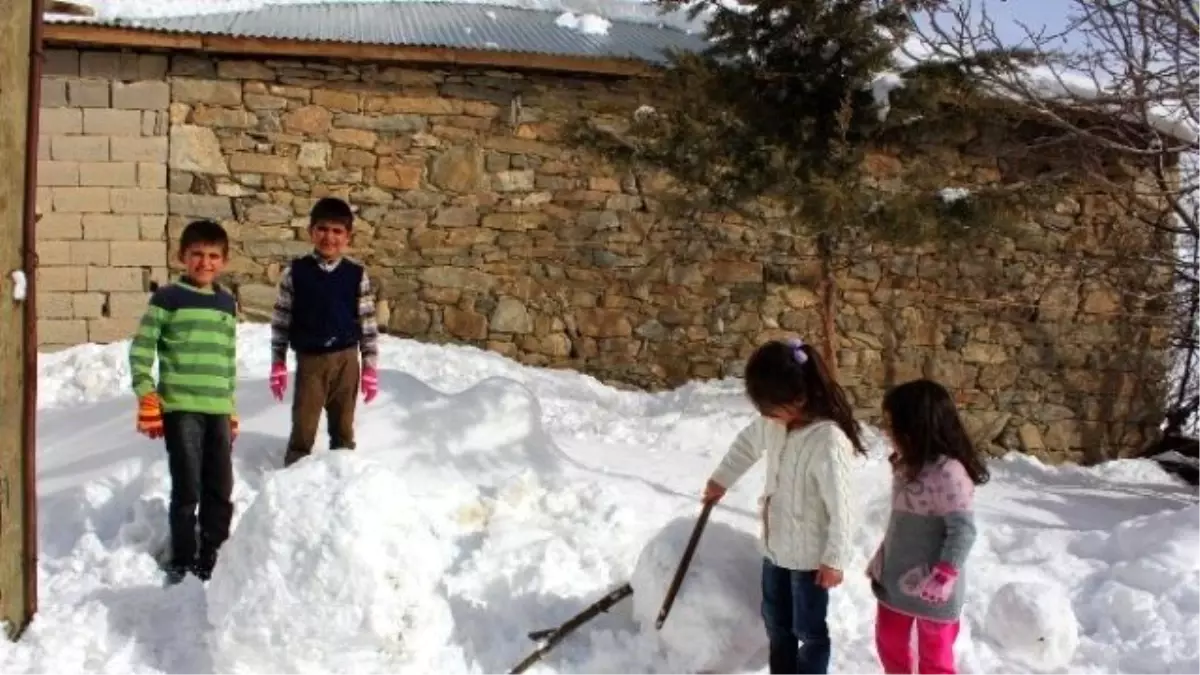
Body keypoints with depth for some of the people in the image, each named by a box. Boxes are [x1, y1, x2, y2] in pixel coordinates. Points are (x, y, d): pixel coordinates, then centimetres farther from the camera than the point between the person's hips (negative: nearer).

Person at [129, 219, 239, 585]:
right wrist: (146, 397, -11)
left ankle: (211, 557, 22)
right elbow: (140, 349, -4)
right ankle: (182, 561, 12)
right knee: (187, 489, -3)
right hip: (180, 408, -5)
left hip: (218, 410, 5)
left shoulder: (228, 303, 12)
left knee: (220, 490, 9)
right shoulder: (167, 298, -3)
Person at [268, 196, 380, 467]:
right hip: (309, 359, -1)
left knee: (343, 427, 12)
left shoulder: (357, 276, -2)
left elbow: (368, 323, 3)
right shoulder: (295, 272, -3)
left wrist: (369, 367, 1)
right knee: (303, 426, 2)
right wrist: (278, 363, 2)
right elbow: (281, 320, 2)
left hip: (345, 360, 1)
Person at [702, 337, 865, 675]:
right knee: (776, 621, 24)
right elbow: (748, 442, 14)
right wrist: (721, 479, 24)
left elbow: (840, 507, -26)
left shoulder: (829, 441, -32)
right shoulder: (775, 421, -9)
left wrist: (835, 559, -17)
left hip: (810, 553, -8)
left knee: (808, 630, 12)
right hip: (776, 543, 8)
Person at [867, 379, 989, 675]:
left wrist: (943, 577, -25)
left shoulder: (948, 472, -24)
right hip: (896, 579, 8)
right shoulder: (907, 466, 5)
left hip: (931, 589, -8)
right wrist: (880, 559, 18)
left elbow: (963, 531, -24)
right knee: (889, 642, 21)